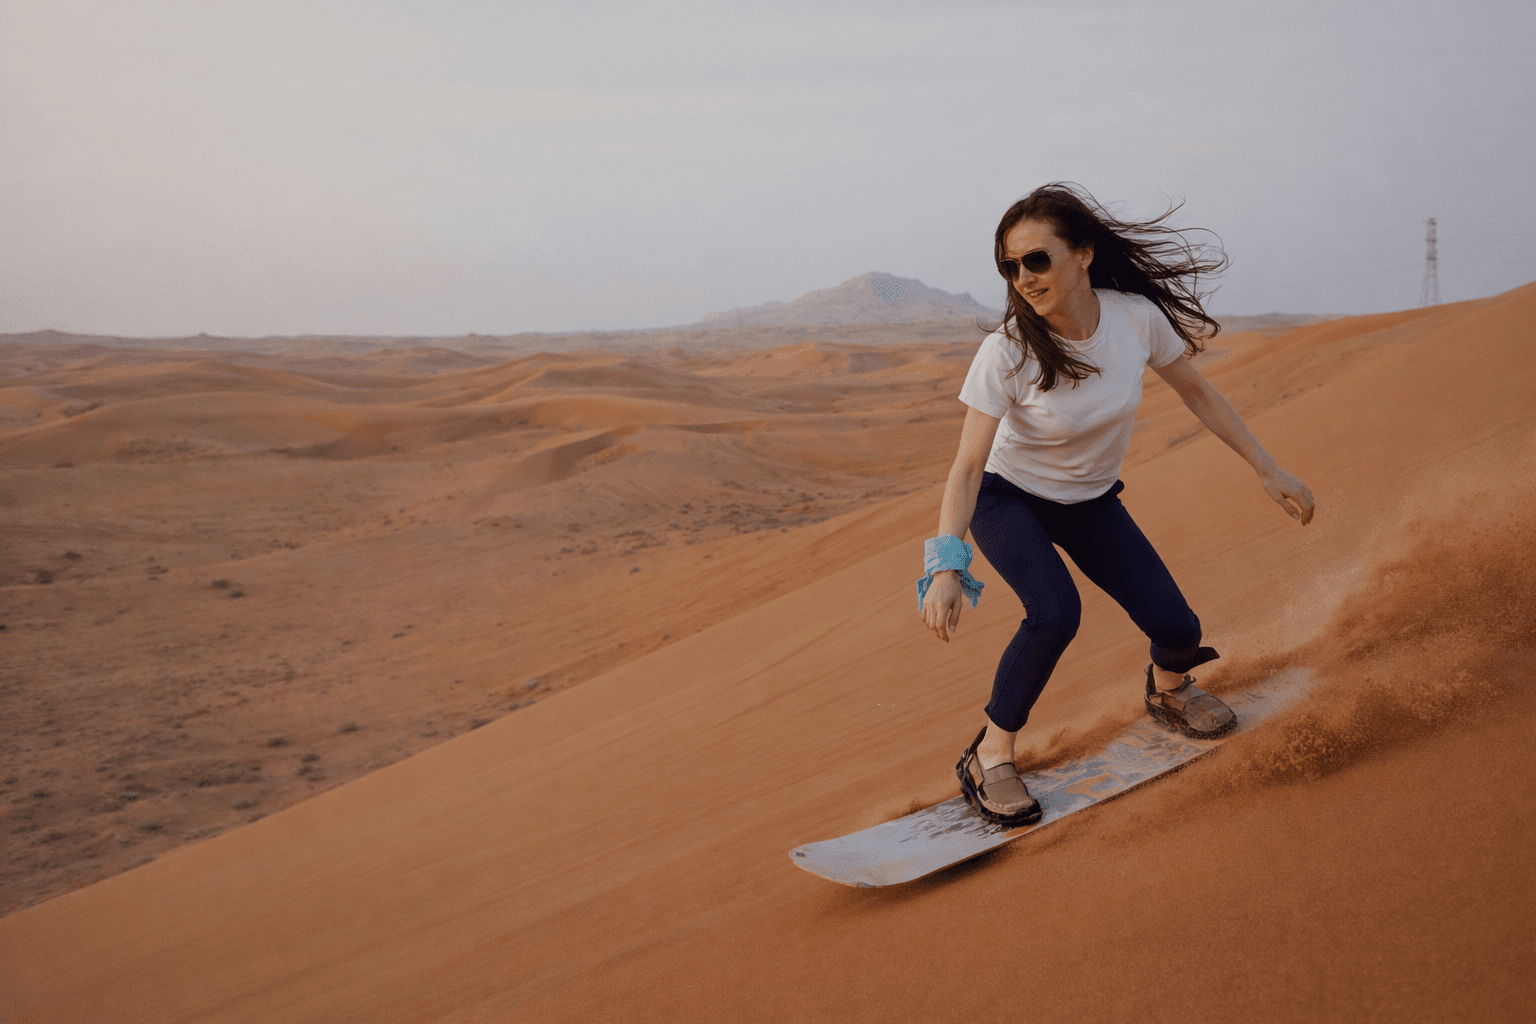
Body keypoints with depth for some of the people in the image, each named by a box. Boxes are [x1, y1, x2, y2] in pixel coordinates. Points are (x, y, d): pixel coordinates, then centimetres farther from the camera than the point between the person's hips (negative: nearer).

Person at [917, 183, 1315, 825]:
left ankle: (1167, 690, 32)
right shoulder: (1006, 352, -29)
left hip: (1092, 504, 4)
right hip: (1009, 500, -3)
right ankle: (990, 757, -11)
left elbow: (1197, 393, -4)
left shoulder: (1137, 317, -20)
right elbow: (968, 465, -30)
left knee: (1176, 630, -6)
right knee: (1054, 614, -30)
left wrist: (1268, 472, -1)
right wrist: (946, 564, -43)